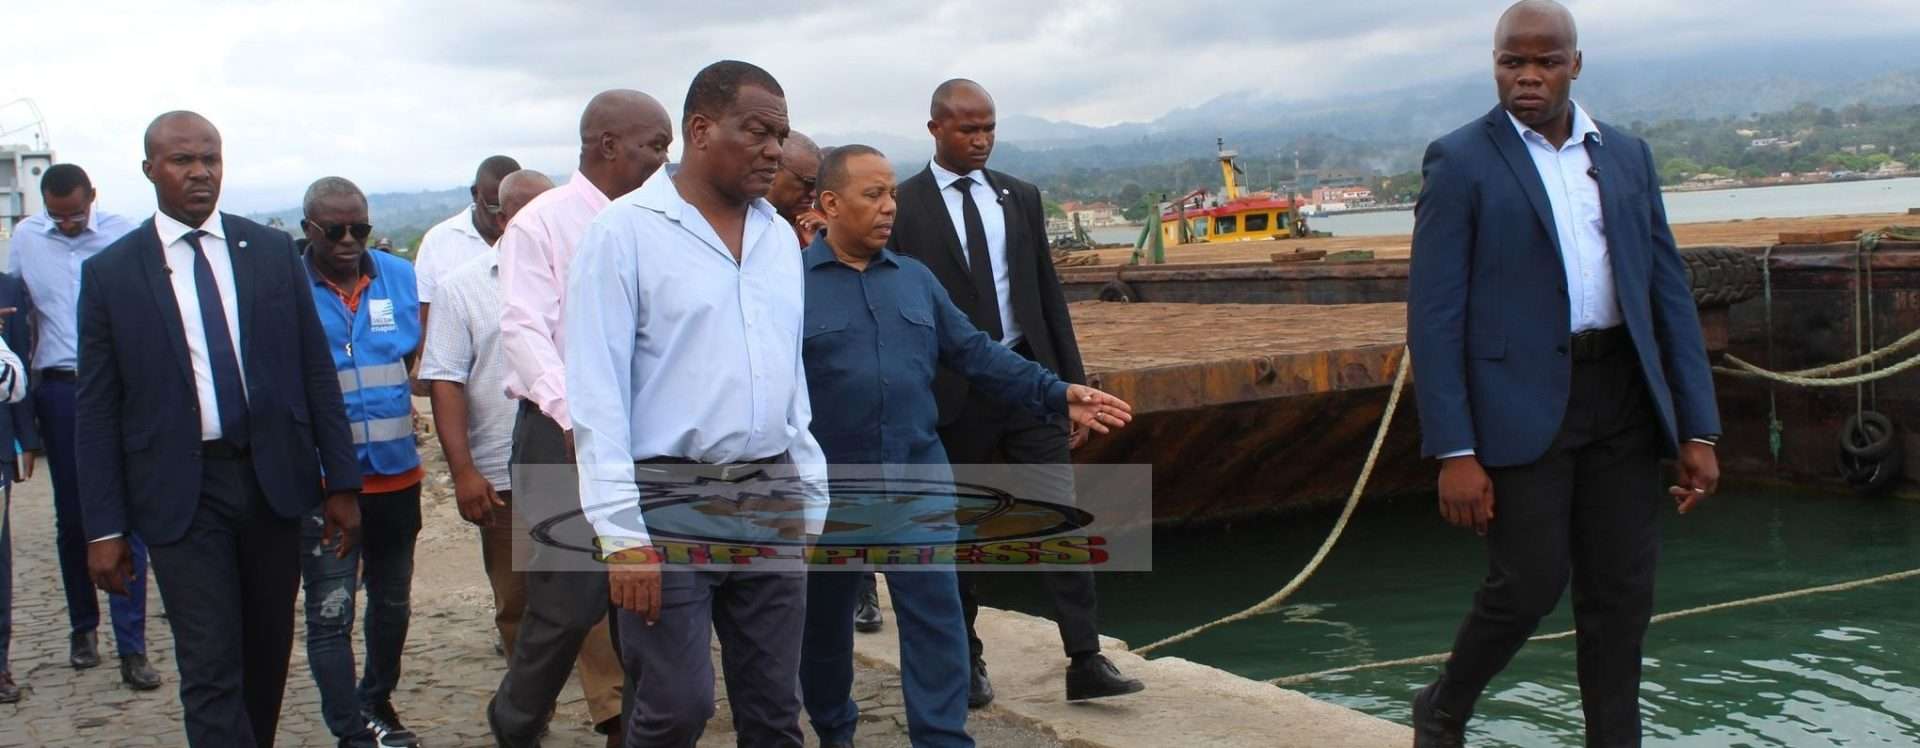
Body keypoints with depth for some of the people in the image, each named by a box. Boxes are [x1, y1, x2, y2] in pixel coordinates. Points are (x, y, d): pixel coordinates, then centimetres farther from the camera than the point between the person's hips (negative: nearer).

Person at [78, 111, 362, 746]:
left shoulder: (273, 252, 5)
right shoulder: (109, 273, 0)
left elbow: (317, 372, 6)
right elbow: (96, 410, 1)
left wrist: (342, 482, 3)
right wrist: (104, 528, -2)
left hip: (273, 479, 2)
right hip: (181, 493, -2)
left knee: (269, 656, 12)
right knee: (210, 670, -4)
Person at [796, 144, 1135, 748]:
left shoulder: (915, 279, 9)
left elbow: (976, 353, 10)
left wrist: (1058, 394, 1)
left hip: (918, 477, 3)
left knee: (935, 612, -2)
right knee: (824, 621, 13)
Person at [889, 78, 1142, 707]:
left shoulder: (1020, 198, 10)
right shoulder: (903, 207, -3)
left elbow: (1048, 294, 12)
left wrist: (1073, 383, 9)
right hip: (954, 392, -3)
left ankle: (1086, 660, -1)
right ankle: (966, 659, 22)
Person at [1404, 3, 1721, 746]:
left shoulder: (1627, 155, 11)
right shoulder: (1460, 160, -3)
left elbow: (1669, 292, 10)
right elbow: (1434, 315, -8)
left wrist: (1698, 429, 5)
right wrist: (1455, 452, -13)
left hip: (1623, 401, 5)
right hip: (1522, 402, -5)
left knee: (1622, 594, 8)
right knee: (1529, 585, -4)